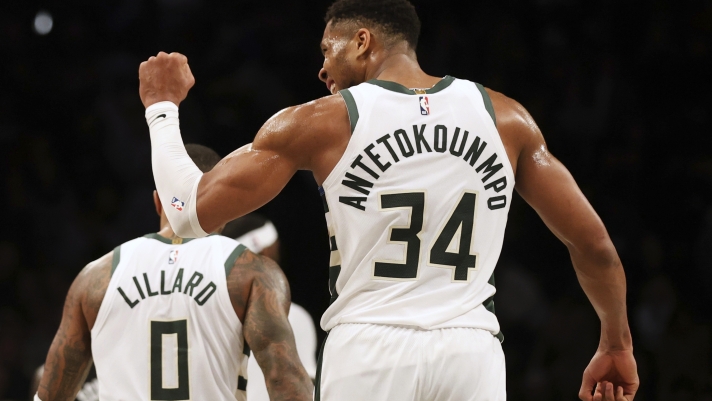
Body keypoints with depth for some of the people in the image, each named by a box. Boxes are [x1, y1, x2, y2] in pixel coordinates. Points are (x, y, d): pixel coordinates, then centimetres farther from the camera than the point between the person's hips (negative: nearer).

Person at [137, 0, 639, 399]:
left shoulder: (320, 123, 0)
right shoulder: (505, 118, 8)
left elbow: (191, 212, 0)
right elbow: (593, 243, 10)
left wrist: (162, 106, 15)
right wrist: (617, 344, 24)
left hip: (368, 353, -2)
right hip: (473, 352, 2)